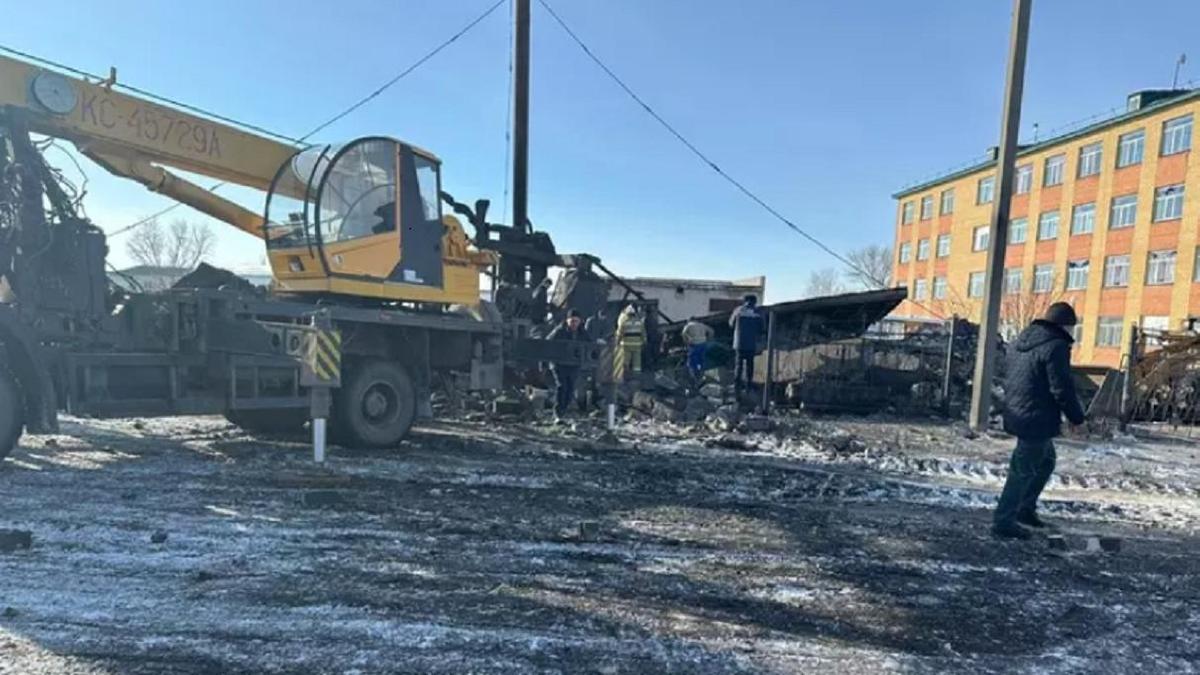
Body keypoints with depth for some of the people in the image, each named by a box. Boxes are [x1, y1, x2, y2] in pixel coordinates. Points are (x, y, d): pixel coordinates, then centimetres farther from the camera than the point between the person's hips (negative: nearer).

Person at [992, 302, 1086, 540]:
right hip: (1037, 420, -9)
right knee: (1024, 471, -1)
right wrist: (1077, 418, -3)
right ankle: (1004, 521, 5)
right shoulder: (1055, 346, -16)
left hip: (1016, 415, 9)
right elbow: (1062, 389, -16)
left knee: (1046, 461, 25)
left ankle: (1025, 508, 30)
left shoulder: (1021, 340, 11)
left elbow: (1010, 380, 18)